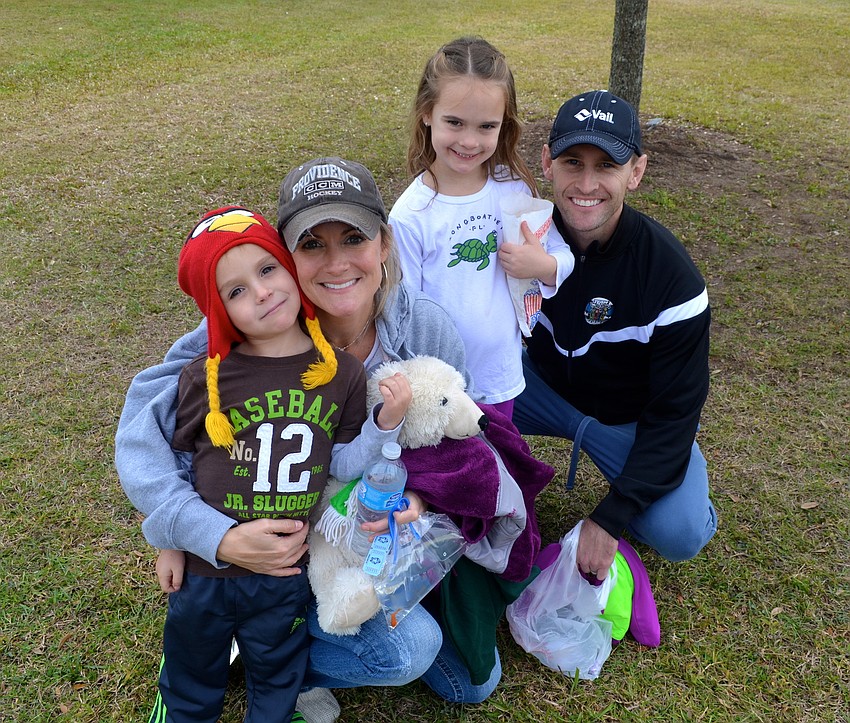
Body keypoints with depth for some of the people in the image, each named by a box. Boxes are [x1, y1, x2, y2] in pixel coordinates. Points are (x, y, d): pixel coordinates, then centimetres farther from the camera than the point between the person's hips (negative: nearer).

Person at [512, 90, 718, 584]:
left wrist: (611, 517, -25)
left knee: (680, 534, -26)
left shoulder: (670, 274, -25)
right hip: (545, 385, 3)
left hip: (634, 417, -2)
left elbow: (674, 411, -21)